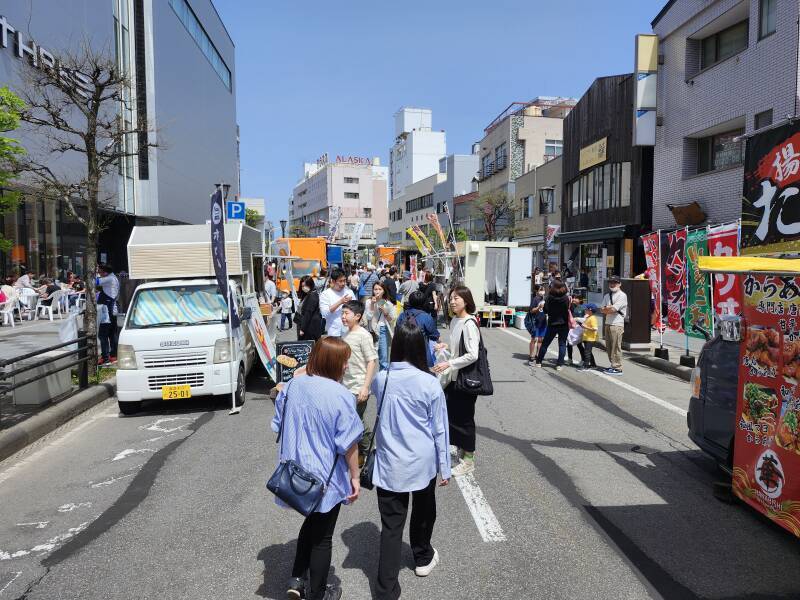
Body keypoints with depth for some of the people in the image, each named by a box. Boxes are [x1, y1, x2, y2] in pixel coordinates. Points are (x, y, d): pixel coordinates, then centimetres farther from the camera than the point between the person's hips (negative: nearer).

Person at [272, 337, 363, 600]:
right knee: (322, 536, 15)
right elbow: (348, 443, -17)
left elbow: (279, 426, 6)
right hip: (327, 477, -5)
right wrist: (355, 477, -4)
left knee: (311, 522, 29)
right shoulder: (340, 395, -23)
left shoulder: (292, 386, -5)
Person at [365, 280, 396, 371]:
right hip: (372, 330, -1)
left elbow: (392, 319, 5)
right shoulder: (369, 302, 0)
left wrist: (385, 312, -11)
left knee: (384, 357, 3)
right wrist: (372, 304, -14)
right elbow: (368, 317, -7)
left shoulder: (388, 303, 4)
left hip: (384, 330, 1)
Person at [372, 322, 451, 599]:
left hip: (390, 463, 1)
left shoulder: (381, 379, -7)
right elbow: (439, 429, -8)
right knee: (423, 512, 25)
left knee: (391, 524, 6)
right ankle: (422, 558, 48)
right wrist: (445, 467, 4)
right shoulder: (430, 383, -15)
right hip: (422, 462, -1)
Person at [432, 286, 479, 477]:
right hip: (454, 376, 8)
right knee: (451, 414, 15)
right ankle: (460, 449, 34)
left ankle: (468, 460, 18)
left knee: (464, 418, 3)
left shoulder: (469, 323, -20)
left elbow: (472, 355, -23)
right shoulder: (454, 321, 6)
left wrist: (448, 364, -23)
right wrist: (445, 346, 2)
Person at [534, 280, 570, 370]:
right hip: (563, 324, -1)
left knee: (545, 343, 11)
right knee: (562, 344, 6)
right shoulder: (566, 298, -8)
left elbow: (545, 310, -2)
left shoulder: (549, 298, -7)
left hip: (552, 324, 1)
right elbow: (568, 311, -8)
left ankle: (539, 362, 16)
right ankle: (559, 364, 3)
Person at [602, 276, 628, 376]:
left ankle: (617, 368, -4)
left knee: (616, 347, -8)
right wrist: (610, 308, -9)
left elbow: (613, 309, -16)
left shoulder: (622, 295, -6)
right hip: (607, 323, 8)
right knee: (609, 347, 11)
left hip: (617, 324, -8)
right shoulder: (607, 296, 17)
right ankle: (613, 365, 21)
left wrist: (606, 308, 2)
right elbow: (602, 310, 8)